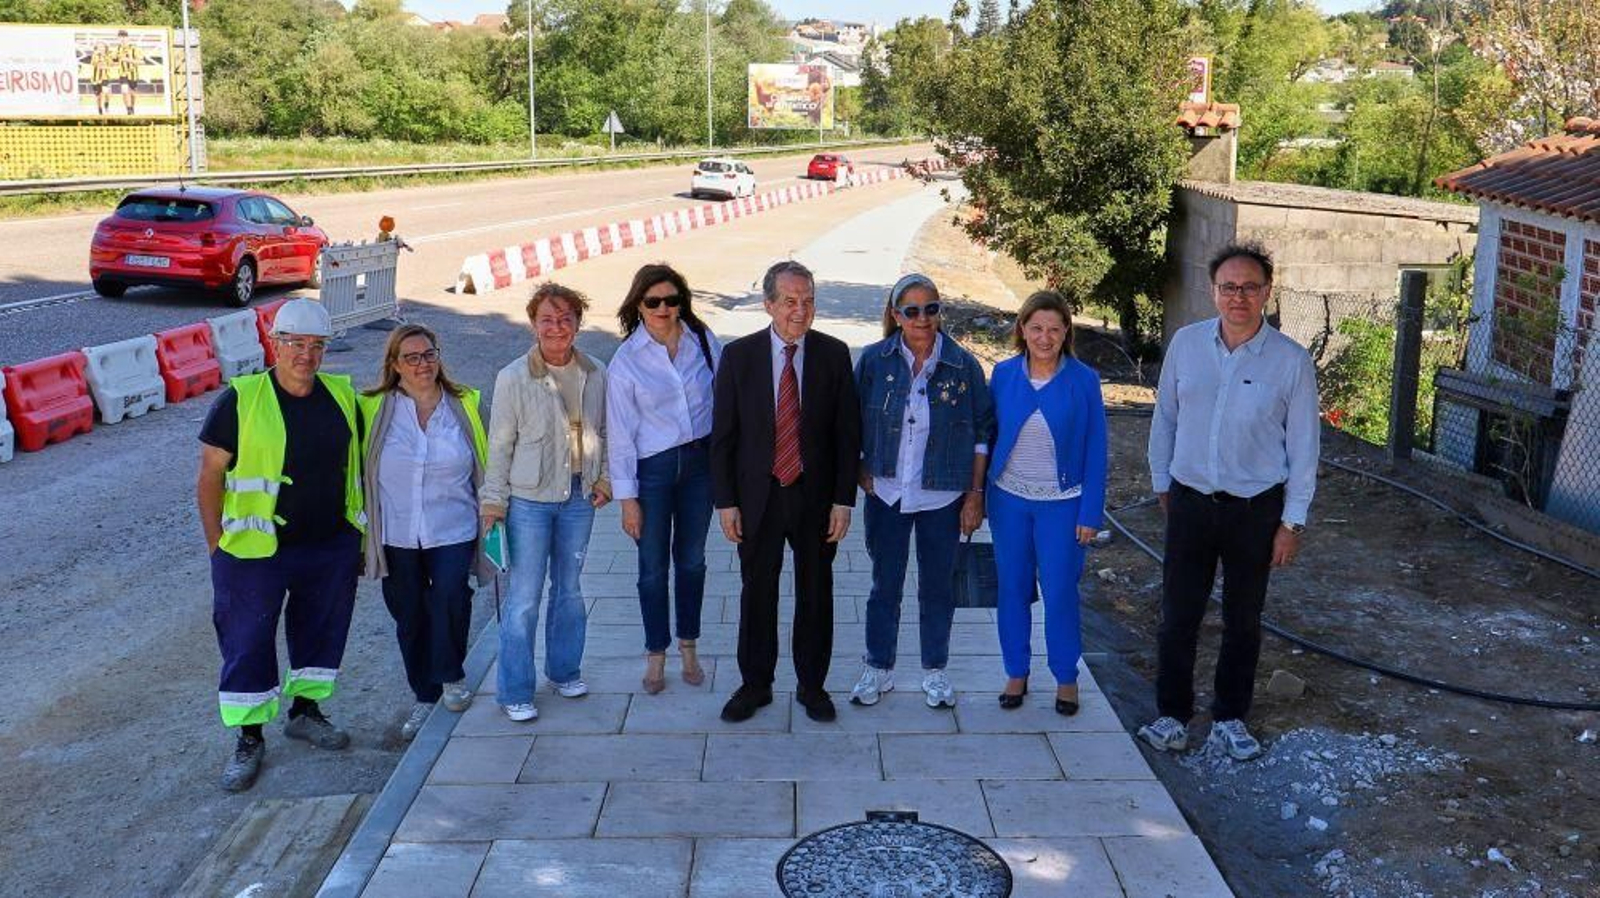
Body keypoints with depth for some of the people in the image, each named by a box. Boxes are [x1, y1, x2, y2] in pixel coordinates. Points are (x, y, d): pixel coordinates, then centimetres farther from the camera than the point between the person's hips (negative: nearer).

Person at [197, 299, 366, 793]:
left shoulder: (342, 395, 4)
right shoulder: (241, 400, -10)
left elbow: (355, 465, 14)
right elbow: (210, 477, -6)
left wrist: (359, 537, 12)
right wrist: (218, 547, -8)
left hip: (332, 548, 4)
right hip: (257, 550, -4)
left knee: (321, 632, 16)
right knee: (248, 641, 3)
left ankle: (305, 710, 36)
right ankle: (249, 739, 16)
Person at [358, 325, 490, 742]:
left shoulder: (465, 406, 2)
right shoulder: (373, 410, -1)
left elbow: (486, 468, 11)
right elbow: (358, 472, 3)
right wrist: (362, 532, 2)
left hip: (452, 531, -1)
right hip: (396, 535, 1)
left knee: (450, 597, -23)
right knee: (409, 618, 10)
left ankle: (451, 674, 3)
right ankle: (424, 696, 30)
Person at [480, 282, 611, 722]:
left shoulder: (596, 374, 0)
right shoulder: (513, 378, -10)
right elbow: (500, 445, -6)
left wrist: (604, 478, 4)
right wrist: (494, 500, -7)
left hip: (579, 497, 4)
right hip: (529, 499, -4)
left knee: (569, 588, 17)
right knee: (524, 596, -1)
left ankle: (564, 670, 35)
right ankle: (515, 692, 11)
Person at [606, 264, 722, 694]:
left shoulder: (703, 340, -3)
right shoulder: (626, 361, -9)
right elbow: (620, 434, -6)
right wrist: (627, 497, -7)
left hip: (701, 461, 2)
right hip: (653, 468, -2)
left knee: (691, 560, 14)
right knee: (653, 566, 7)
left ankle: (688, 647, 31)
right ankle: (656, 654, 24)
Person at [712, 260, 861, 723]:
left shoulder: (834, 354, -3)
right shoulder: (738, 355, -4)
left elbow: (847, 433, -1)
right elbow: (723, 434, -1)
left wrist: (844, 499, -5)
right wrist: (725, 501, -5)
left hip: (816, 496, 0)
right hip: (758, 495, 0)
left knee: (816, 593, 11)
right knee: (757, 592, 10)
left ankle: (811, 685, 27)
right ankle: (755, 684, 26)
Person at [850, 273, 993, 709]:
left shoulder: (963, 365, -6)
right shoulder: (874, 361, -5)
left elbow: (983, 432, 0)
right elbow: (852, 424, 6)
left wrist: (976, 493, -2)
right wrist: (861, 473, -2)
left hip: (942, 496, 0)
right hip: (886, 493, 1)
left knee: (937, 586, 11)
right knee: (885, 584, 11)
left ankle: (935, 671, 27)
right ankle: (879, 669, 25)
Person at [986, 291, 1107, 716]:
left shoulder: (1083, 380, -7)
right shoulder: (1004, 374, -1)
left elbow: (1095, 449, -4)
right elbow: (989, 435, 7)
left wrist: (1090, 513, -6)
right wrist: (978, 495, 4)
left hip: (1061, 502, -2)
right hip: (1009, 498, 2)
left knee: (1060, 591, 2)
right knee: (1012, 589, 10)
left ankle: (1066, 677, 20)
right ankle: (1016, 673, 25)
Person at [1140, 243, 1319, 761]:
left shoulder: (1292, 361, -9)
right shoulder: (1186, 344, -3)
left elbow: (1303, 446, -4)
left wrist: (1292, 522, -4)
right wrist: (1161, 483, 13)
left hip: (1256, 508, -1)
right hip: (1190, 500, 1)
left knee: (1243, 621, 12)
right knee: (1178, 616, 6)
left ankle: (1230, 718, 28)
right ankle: (1172, 714, 22)